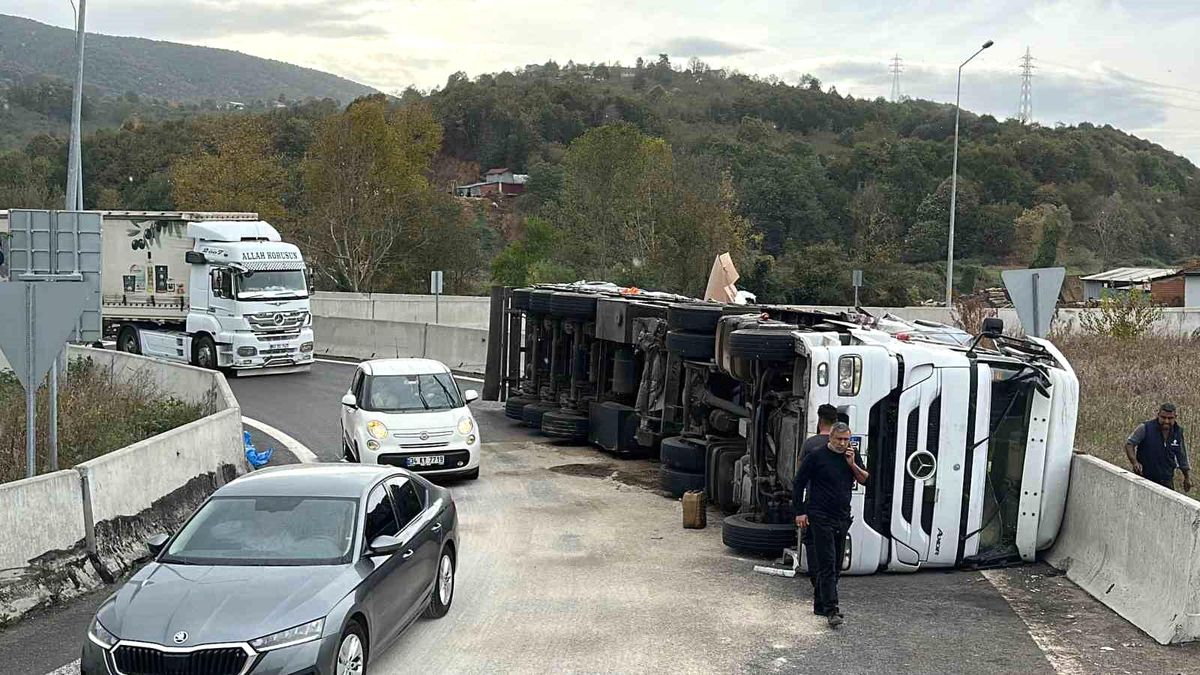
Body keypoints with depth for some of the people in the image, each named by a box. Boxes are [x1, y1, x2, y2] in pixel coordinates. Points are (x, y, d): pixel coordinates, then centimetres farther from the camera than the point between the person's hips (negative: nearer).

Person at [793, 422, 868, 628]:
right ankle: (831, 611, -16)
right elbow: (798, 484, -2)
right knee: (827, 564, -12)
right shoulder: (817, 457, -6)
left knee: (836, 565, 10)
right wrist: (800, 512, -6)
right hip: (821, 518, -6)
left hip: (842, 519, 6)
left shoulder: (853, 456, 9)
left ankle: (820, 604, 22)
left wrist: (852, 464, -11)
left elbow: (865, 480, 6)